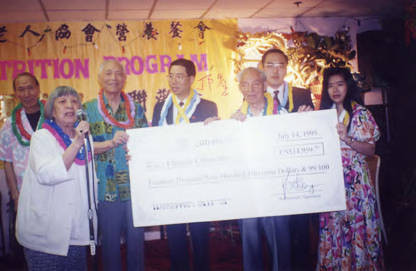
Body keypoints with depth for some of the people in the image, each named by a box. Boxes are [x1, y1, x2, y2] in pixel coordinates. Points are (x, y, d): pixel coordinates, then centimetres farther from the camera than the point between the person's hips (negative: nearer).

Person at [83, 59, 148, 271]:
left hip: (135, 184, 2)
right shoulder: (88, 109, 3)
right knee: (110, 238, 6)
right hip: (106, 187, -2)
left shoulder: (136, 109, 10)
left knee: (136, 236, 8)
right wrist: (111, 143, -20)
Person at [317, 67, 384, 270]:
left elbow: (371, 149, -7)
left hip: (354, 179, -3)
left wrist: (347, 139, -21)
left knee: (356, 224, -1)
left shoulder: (360, 113, -2)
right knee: (332, 225, 6)